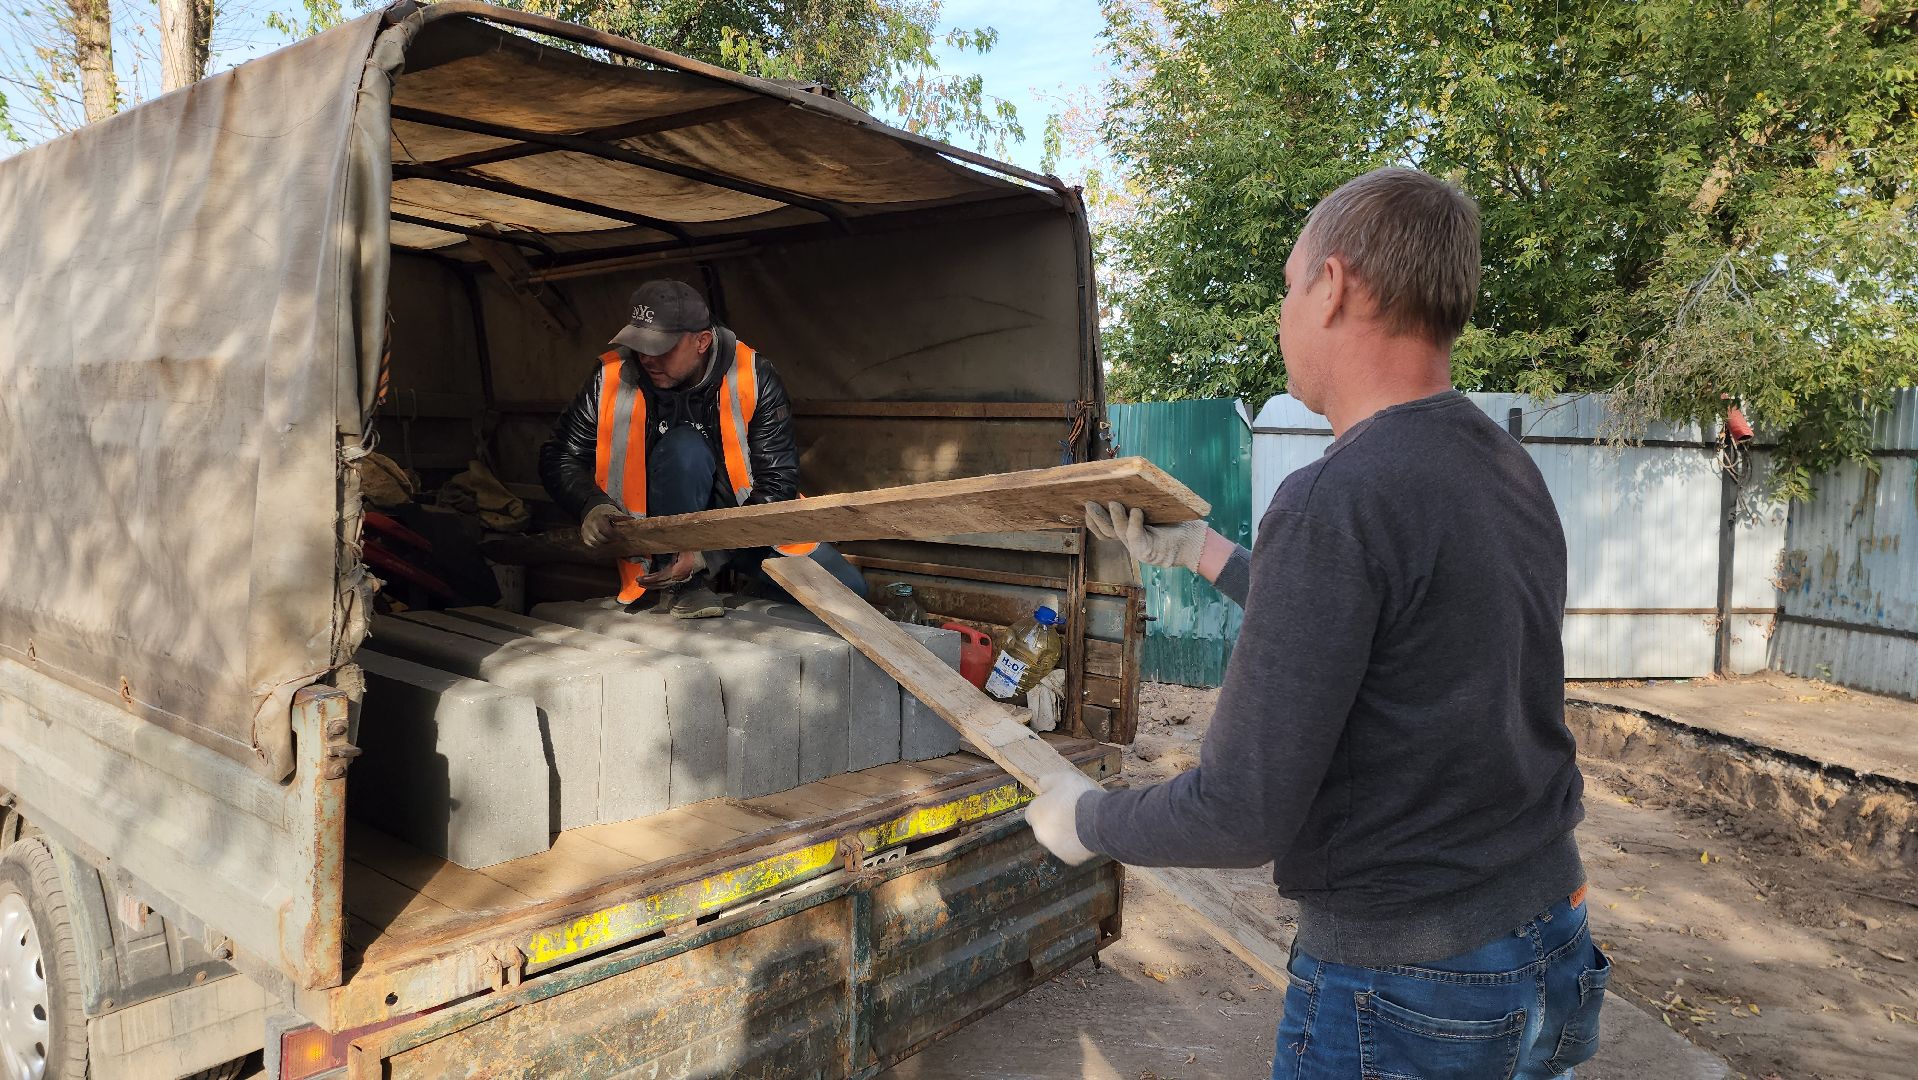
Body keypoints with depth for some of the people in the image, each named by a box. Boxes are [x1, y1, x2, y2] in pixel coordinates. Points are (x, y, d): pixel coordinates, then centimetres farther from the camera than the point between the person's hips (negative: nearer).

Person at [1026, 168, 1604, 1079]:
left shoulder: (1335, 502, -25)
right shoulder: (1514, 474, 1)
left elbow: (1243, 817, -24)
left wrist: (1085, 821, -6)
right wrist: (1195, 549, 22)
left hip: (1405, 1001, -7)